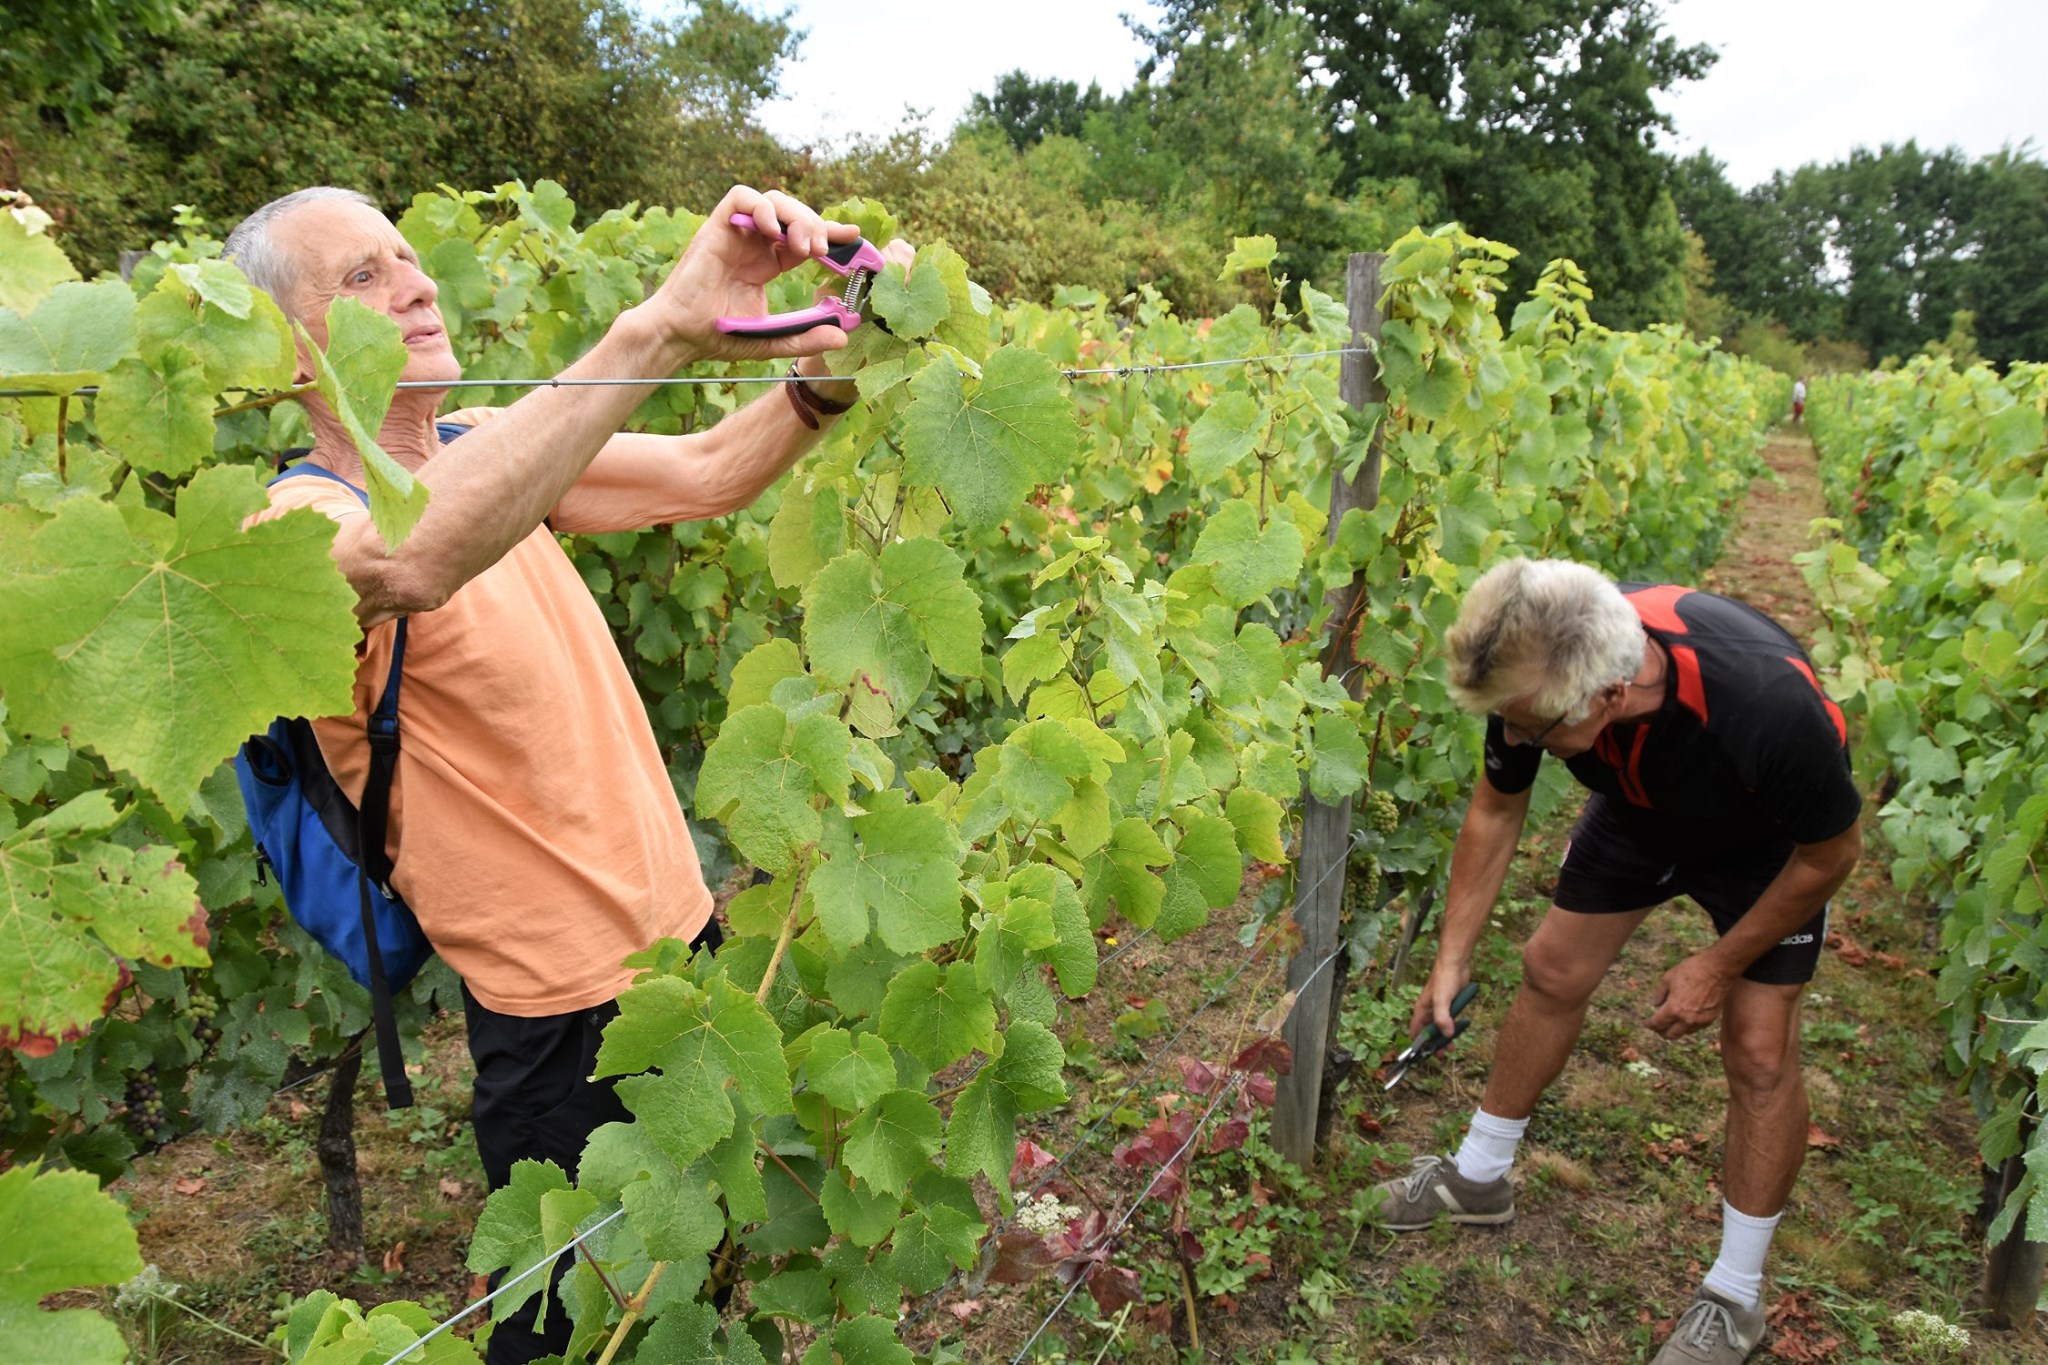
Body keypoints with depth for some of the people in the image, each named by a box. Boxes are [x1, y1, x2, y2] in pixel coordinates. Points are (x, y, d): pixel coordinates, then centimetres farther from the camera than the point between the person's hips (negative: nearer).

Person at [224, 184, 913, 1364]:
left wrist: (829, 371, -24)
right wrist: (660, 330, -50)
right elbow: (411, 563, -44)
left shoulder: (487, 448, 5)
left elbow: (708, 475, -4)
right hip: (566, 1012, -7)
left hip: (683, 934, 7)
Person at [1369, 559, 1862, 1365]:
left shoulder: (1766, 702, -45)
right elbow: (1495, 812, -11)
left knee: (1758, 1046, -7)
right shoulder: (1535, 670, -32)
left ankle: (1735, 1297, 14)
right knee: (1552, 969, 7)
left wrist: (1720, 966, -16)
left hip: (1768, 838, -4)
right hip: (1641, 809, 4)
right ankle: (1480, 1176, 29)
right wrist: (1452, 957, -8)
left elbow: (1830, 851, -23)